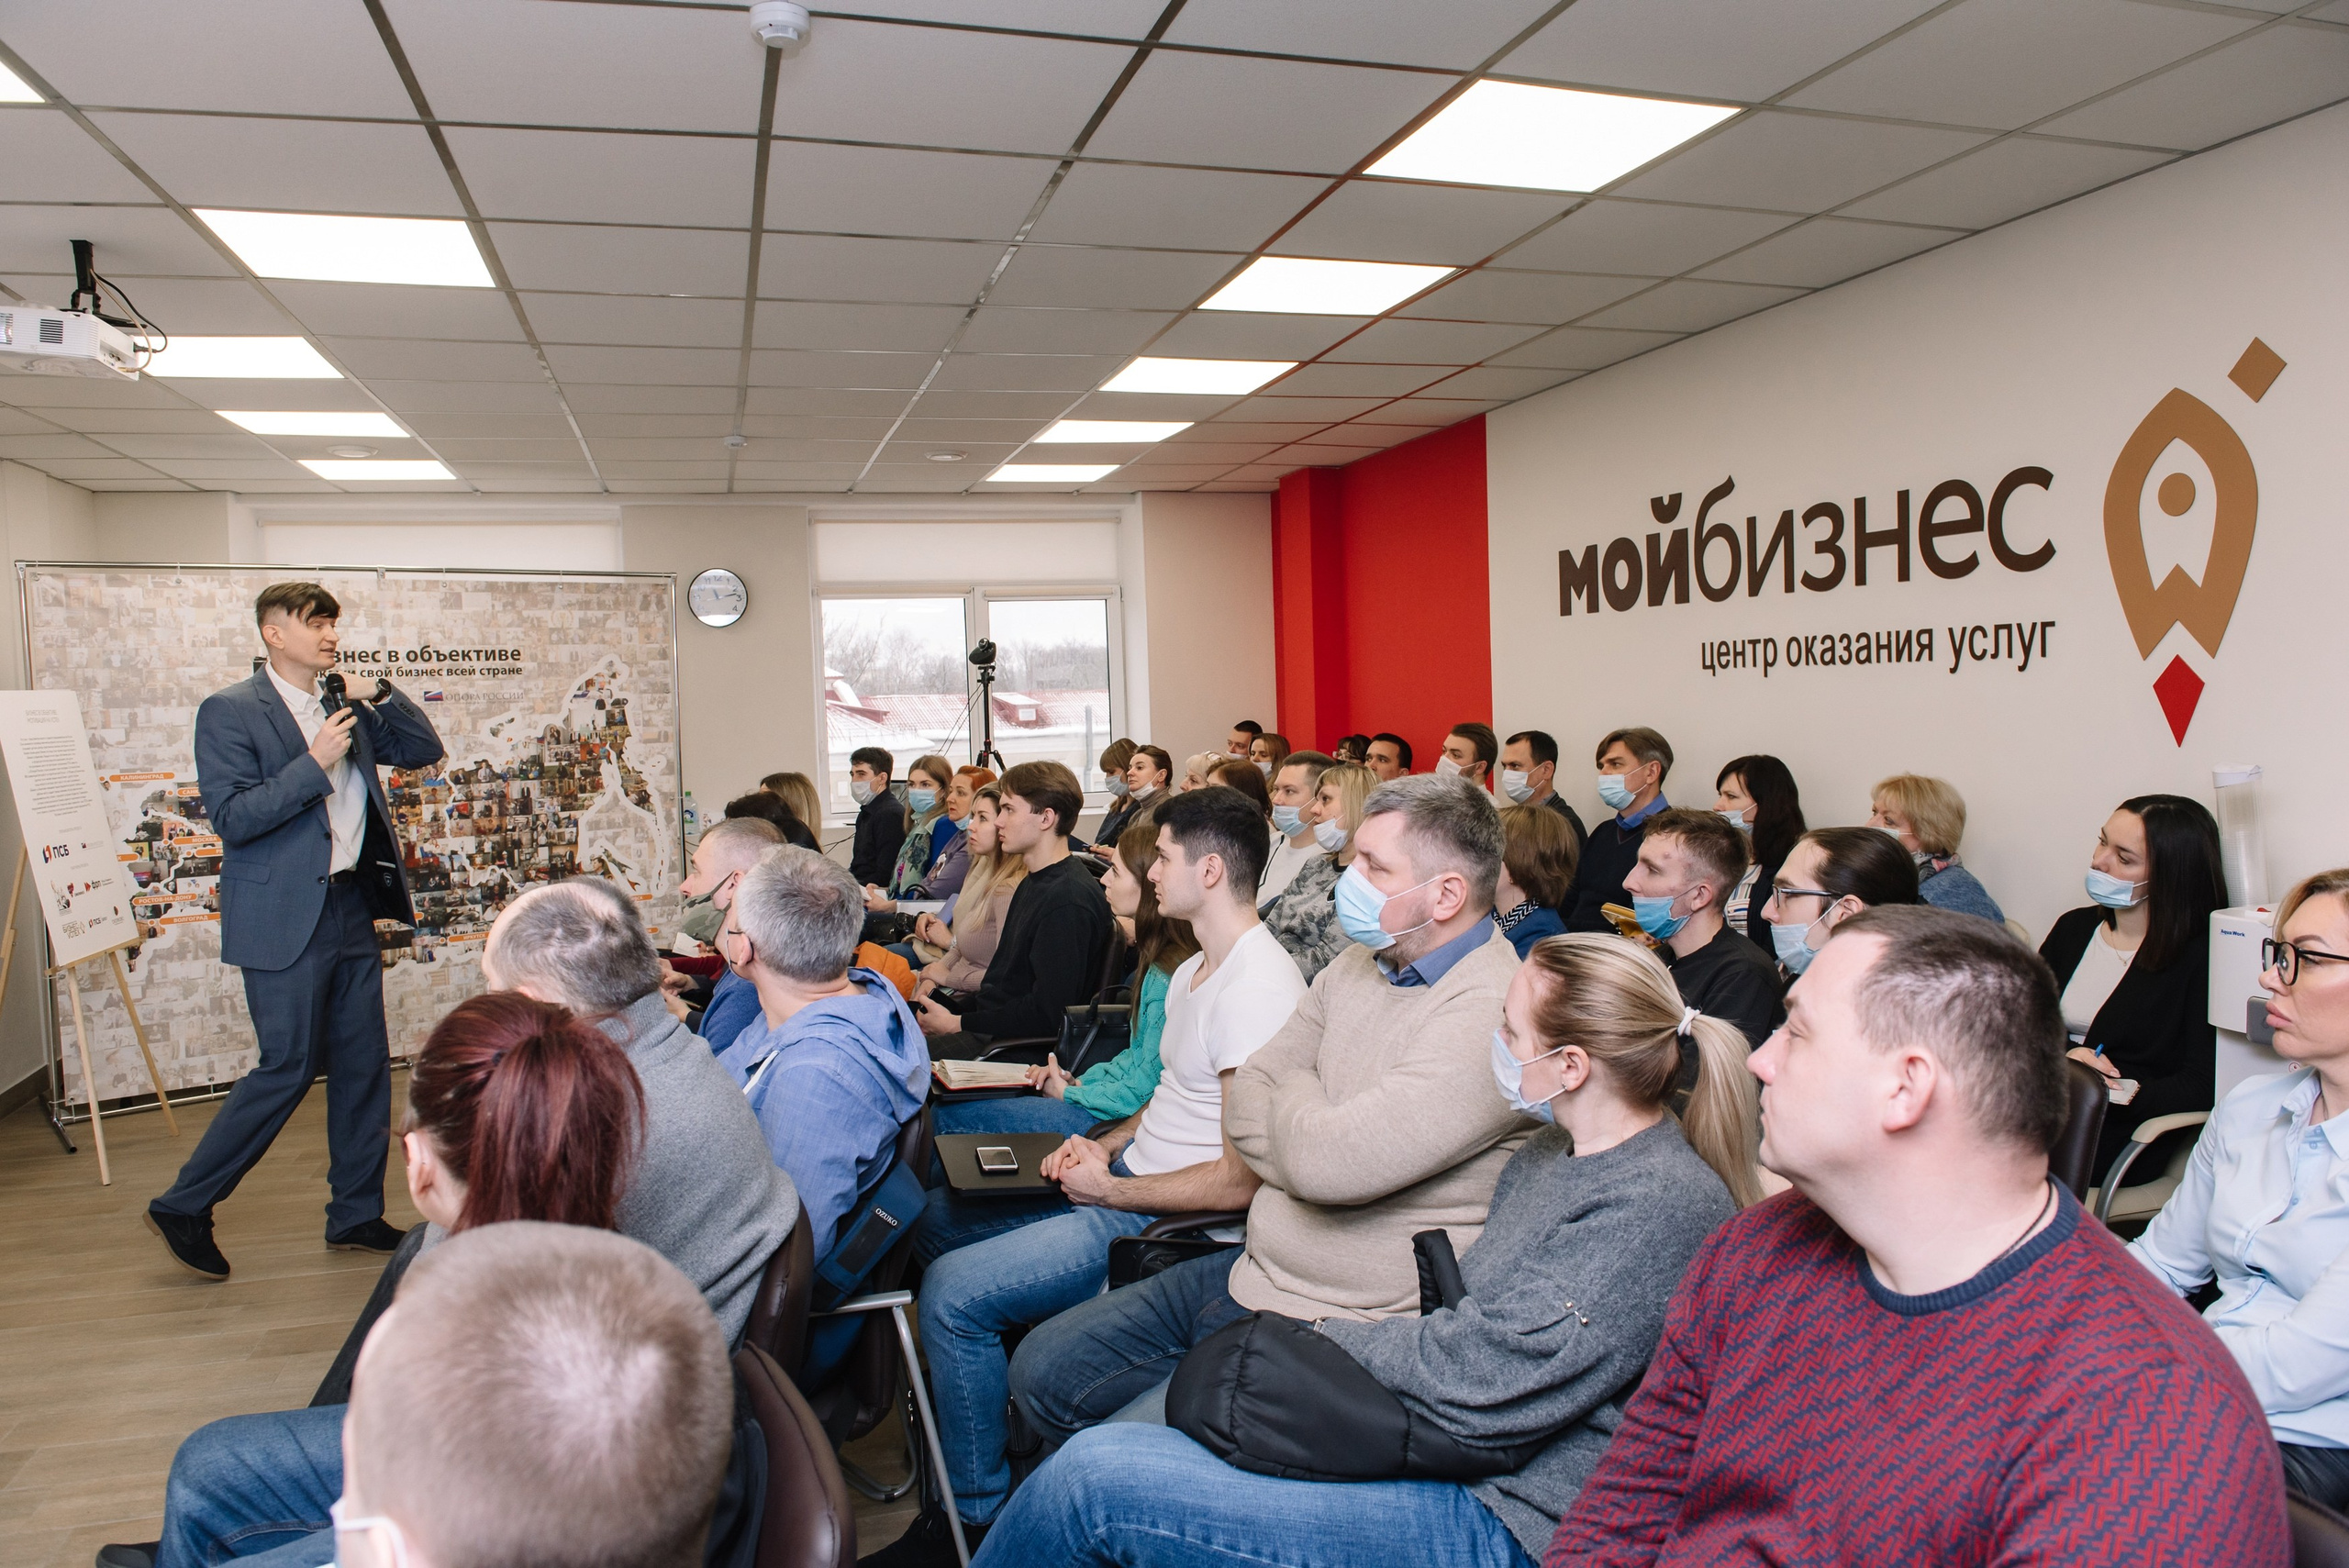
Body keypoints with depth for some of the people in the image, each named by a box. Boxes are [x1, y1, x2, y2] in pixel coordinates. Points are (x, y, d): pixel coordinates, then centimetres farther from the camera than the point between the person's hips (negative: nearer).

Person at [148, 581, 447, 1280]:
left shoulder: (342, 706, 13)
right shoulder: (229, 712, -7)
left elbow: (424, 750, 16)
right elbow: (233, 817, -15)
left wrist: (383, 693, 2)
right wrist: (315, 764, -21)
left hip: (349, 908, 7)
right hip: (284, 918, -7)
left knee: (365, 1065, 8)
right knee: (289, 1067, -5)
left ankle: (356, 1216, 19)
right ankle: (183, 1208, 12)